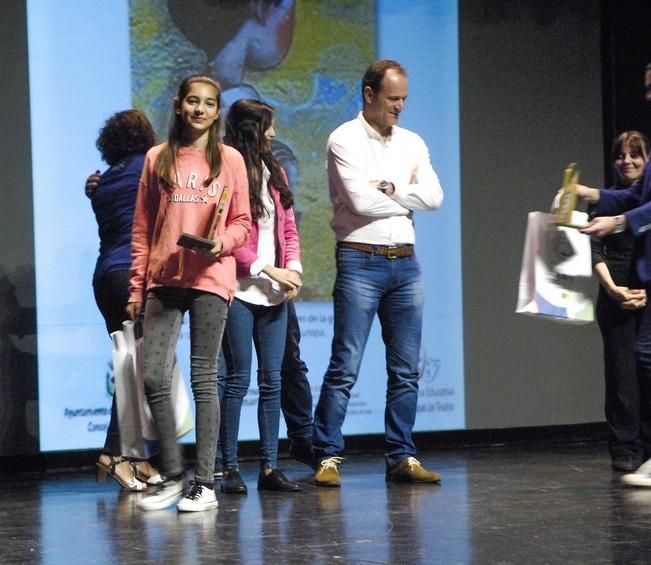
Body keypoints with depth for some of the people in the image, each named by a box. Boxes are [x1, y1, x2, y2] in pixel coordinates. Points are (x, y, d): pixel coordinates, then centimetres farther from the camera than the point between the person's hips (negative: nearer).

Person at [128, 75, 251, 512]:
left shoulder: (230, 159, 6)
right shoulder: (157, 159, 10)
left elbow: (242, 222, 7)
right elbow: (142, 228, 10)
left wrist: (222, 242, -14)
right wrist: (138, 286, 5)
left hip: (211, 279, -2)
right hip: (163, 280, 2)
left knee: (204, 378, -1)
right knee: (153, 378, -4)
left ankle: (205, 484, 4)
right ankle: (172, 478, 10)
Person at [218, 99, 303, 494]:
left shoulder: (274, 173, 16)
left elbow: (289, 227, 16)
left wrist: (293, 267, -1)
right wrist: (267, 269, -12)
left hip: (274, 293, 6)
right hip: (239, 290, -6)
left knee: (272, 380, 6)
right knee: (239, 379, -3)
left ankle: (270, 467, 10)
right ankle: (231, 468, 3)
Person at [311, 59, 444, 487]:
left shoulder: (412, 143, 13)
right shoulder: (345, 140, -4)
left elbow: (435, 196, 0)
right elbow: (361, 202, -16)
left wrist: (389, 188, -10)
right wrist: (409, 199, -1)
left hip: (406, 262, 6)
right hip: (360, 262, -6)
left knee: (407, 369, 7)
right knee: (345, 367, -7)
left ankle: (402, 458, 13)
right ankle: (328, 457, -3)